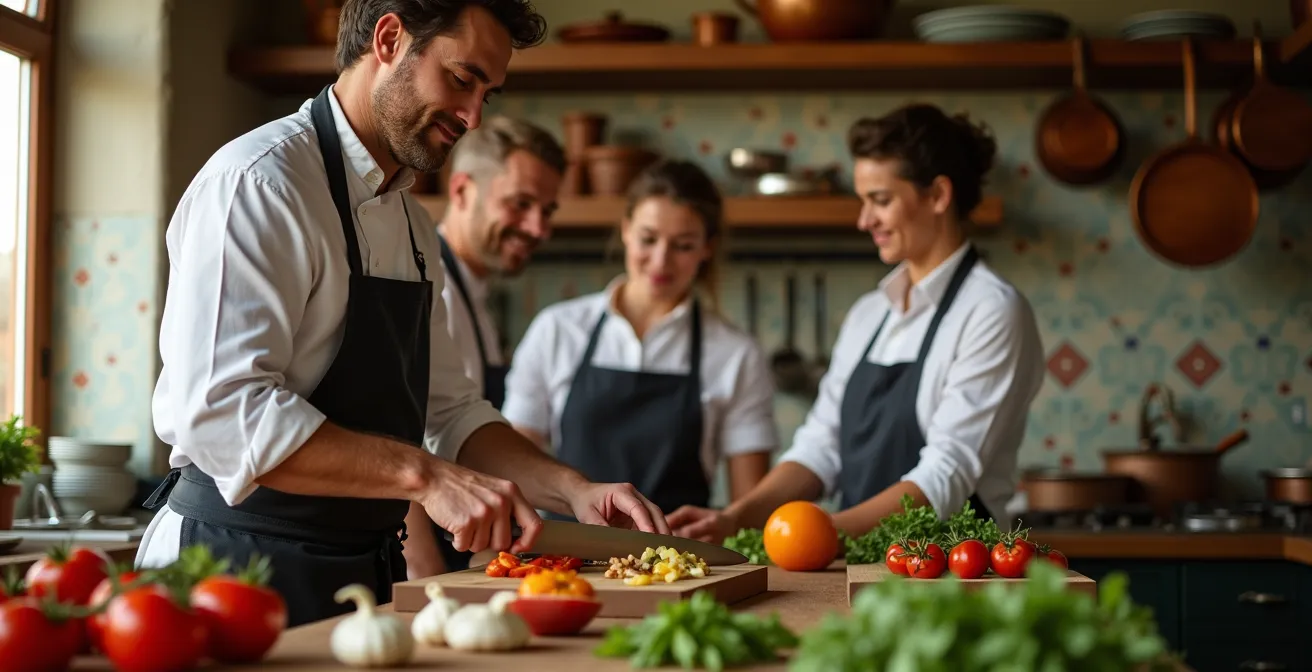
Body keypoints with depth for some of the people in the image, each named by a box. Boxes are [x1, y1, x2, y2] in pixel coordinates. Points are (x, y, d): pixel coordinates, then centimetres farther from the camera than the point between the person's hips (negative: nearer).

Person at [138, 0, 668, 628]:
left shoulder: (410, 222, 13)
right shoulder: (258, 181, -15)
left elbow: (448, 409, 15)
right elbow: (221, 408, -26)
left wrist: (575, 492, 0)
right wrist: (424, 475, -29)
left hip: (368, 571, 9)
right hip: (236, 563, -8)